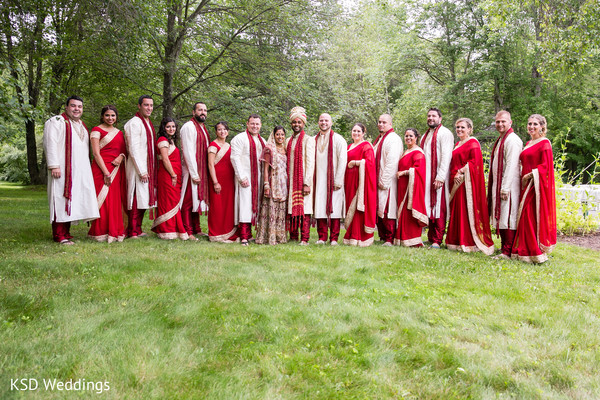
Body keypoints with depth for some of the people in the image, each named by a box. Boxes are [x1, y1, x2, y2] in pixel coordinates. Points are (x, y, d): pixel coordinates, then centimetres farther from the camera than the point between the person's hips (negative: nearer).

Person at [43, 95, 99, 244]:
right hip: (63, 170, -7)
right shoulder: (56, 122, -1)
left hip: (80, 171, 7)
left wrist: (87, 167, 19)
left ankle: (66, 233, 13)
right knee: (61, 199, -7)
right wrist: (54, 165, -19)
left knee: (72, 200, 7)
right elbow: (50, 144, -10)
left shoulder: (81, 125, 22)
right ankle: (59, 236, -5)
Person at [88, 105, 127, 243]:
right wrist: (106, 173, -15)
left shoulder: (119, 132, 18)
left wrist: (121, 156, -4)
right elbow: (96, 153, -8)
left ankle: (116, 231, 11)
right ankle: (101, 233, -1)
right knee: (103, 200, -7)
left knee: (116, 201, 4)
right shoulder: (97, 130, -1)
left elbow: (125, 149, 21)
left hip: (117, 170, 6)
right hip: (101, 169, -5)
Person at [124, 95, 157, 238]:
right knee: (136, 200, -7)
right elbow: (133, 149, -17)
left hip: (148, 167, 9)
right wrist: (141, 171, -19)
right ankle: (132, 232, 0)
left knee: (143, 199, 11)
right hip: (138, 167, -9)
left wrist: (151, 169, 15)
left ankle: (137, 229, 19)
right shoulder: (134, 123, -11)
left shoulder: (148, 123, 17)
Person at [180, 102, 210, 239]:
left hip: (202, 171, 8)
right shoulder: (189, 127, -10)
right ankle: (188, 231, 0)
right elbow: (188, 152, -16)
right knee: (189, 200, -5)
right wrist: (194, 174, -19)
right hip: (191, 171, -8)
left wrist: (203, 173, 13)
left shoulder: (203, 128, 17)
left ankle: (196, 229, 20)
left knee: (197, 199, 13)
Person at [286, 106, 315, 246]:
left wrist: (307, 183, -16)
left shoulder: (308, 140, -1)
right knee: (292, 208, 4)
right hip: (290, 180, 5)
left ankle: (305, 238, -4)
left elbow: (310, 163, -8)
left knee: (304, 208, -6)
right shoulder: (288, 141, 16)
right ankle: (293, 237, 11)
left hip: (303, 180, -5)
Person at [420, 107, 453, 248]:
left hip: (438, 177, -7)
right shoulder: (426, 135, 20)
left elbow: (446, 156, -14)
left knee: (438, 208, -6)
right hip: (426, 177, 7)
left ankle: (437, 241, -3)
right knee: (429, 207, 8)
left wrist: (440, 177, -21)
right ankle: (431, 238, 14)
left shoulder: (444, 133, -5)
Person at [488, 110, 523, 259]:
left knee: (507, 218, -7)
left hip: (507, 186, -9)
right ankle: (504, 248, 19)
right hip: (498, 185, 9)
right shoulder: (500, 140, 18)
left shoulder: (512, 140, -11)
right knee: (501, 217, 12)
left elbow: (511, 166, -18)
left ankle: (508, 252, -4)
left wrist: (505, 187, -21)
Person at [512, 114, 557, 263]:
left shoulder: (544, 143, -6)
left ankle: (536, 252, -1)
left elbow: (545, 166, -13)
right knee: (526, 218, 7)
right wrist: (523, 175, 10)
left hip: (537, 185, -8)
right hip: (526, 184, 8)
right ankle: (525, 250, 12)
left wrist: (531, 175, -19)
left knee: (534, 216, -8)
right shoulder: (528, 143, 18)